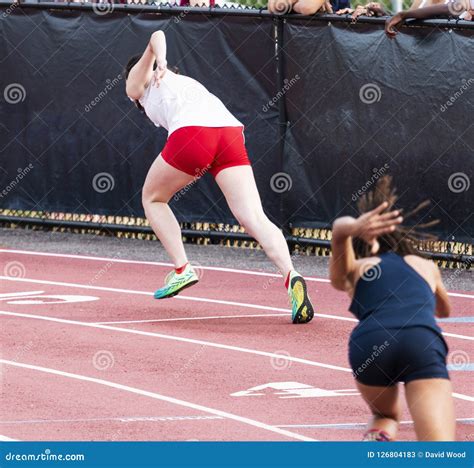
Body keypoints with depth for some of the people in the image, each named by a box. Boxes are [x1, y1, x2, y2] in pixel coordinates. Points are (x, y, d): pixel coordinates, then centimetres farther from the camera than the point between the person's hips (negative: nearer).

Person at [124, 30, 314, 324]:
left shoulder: (138, 81, 26)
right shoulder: (185, 82, 41)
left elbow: (157, 36, 12)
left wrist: (160, 62, -2)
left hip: (192, 132, -5)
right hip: (231, 133, 5)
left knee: (152, 199, 23)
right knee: (254, 219, -9)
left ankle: (182, 269, 13)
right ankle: (291, 276, -32)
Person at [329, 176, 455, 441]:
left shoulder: (352, 271, 30)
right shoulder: (427, 267, 37)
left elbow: (339, 230, 7)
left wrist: (353, 229, -16)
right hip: (423, 341, -1)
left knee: (385, 416, 33)